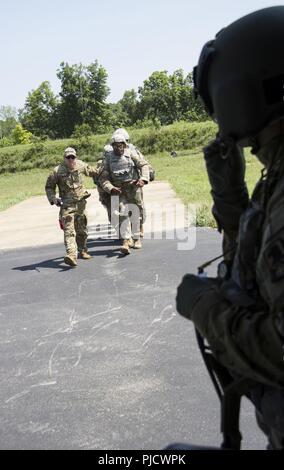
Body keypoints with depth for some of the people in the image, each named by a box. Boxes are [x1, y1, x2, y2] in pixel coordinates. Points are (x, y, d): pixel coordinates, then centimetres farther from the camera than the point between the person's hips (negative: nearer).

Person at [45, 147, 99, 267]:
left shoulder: (81, 165, 2)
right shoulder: (58, 171, -9)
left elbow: (92, 171, 25)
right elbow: (49, 186, 2)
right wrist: (53, 199, -11)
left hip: (81, 203, 4)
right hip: (67, 205, -4)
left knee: (82, 230, 15)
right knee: (69, 230, -17)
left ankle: (82, 251, 35)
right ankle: (71, 255, -29)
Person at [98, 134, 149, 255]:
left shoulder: (130, 154, -4)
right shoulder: (108, 158, -3)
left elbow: (144, 164, 5)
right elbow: (103, 178, -2)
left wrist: (143, 178, -11)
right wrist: (111, 188, -17)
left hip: (134, 187, 0)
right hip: (120, 190, 0)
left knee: (136, 213, 8)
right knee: (123, 213, -13)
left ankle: (136, 238, 23)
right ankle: (126, 241, -16)